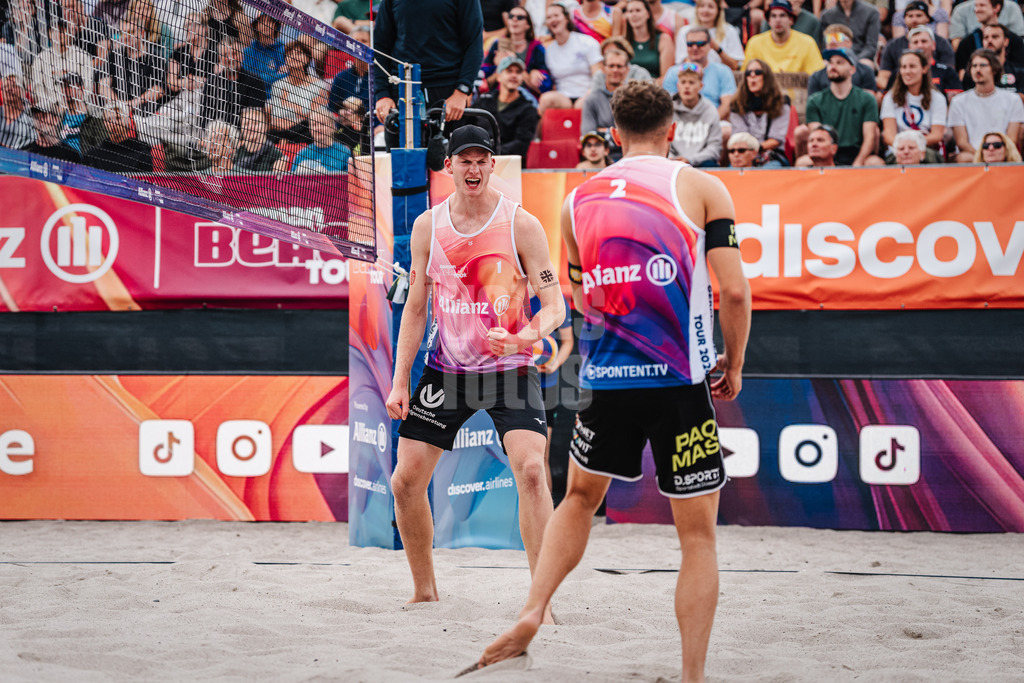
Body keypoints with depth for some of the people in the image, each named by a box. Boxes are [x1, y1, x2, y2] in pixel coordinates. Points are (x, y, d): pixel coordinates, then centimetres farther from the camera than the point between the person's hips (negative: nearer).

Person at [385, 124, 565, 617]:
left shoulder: (520, 224, -9)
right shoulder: (427, 226, 2)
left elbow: (555, 304, -9)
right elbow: (415, 307, 8)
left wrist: (525, 337, -31)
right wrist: (400, 381, 3)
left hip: (509, 371, -4)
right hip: (447, 370, 4)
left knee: (531, 470, -22)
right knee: (406, 480, 0)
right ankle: (424, 591, 20)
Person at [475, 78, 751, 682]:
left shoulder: (578, 201, 12)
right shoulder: (702, 188, 1)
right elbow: (735, 291, -6)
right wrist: (734, 366, 8)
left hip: (604, 379, 3)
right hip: (681, 382, -3)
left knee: (581, 497, 27)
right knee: (698, 531, 5)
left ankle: (532, 612, 13)